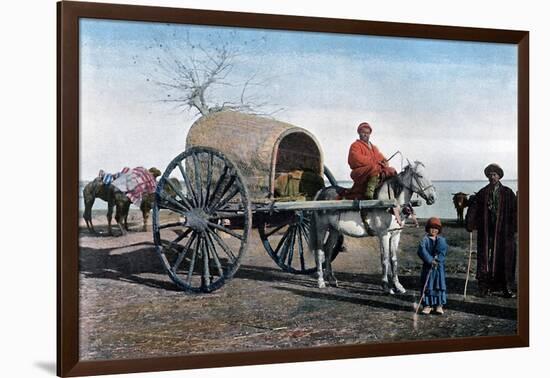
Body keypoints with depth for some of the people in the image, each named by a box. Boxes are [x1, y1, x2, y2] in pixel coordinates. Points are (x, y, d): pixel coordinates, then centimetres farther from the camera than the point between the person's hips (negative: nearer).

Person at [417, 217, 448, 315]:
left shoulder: (441, 240, 5)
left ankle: (439, 305, 11)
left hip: (439, 266, 1)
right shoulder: (425, 239, -3)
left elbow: (443, 250, -10)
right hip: (427, 266, -1)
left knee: (440, 284, 3)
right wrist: (430, 260, -25)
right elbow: (421, 250, -17)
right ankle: (427, 305, 10)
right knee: (427, 286, 3)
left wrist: (437, 259, -25)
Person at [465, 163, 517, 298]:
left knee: (504, 258, 2)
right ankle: (485, 287, 5)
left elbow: (515, 210, -2)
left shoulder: (507, 192, 4)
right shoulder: (482, 193, 6)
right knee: (485, 257, 0)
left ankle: (506, 288, 9)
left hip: (503, 231, 0)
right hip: (486, 230, 1)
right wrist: (470, 225, -10)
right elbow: (473, 209, 1)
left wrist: (514, 227, -11)